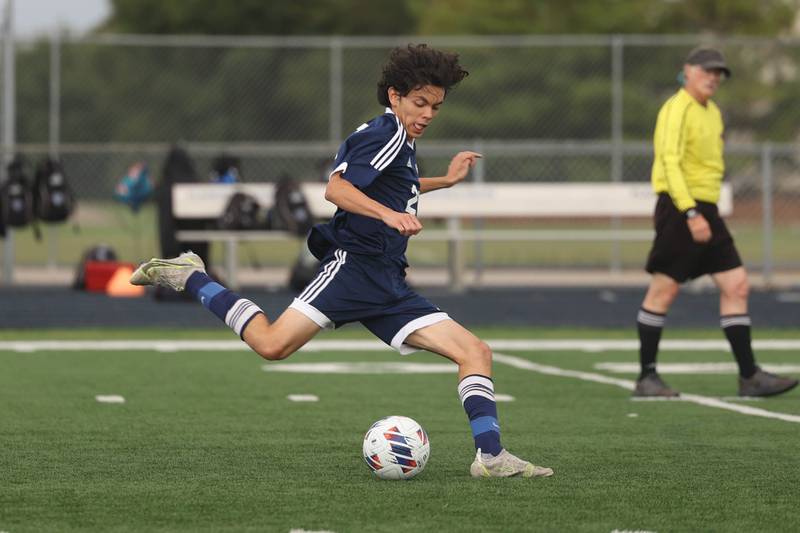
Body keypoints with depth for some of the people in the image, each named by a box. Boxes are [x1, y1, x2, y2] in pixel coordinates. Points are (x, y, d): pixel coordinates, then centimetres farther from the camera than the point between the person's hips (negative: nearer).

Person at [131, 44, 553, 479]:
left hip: (388, 285, 9)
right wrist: (389, 214, -33)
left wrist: (445, 180, 46)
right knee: (273, 344, -22)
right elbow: (336, 188, -20)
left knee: (475, 352, -2)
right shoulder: (387, 132, -5)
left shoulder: (401, 141, 24)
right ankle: (189, 277, -2)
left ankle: (490, 456, -7)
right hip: (352, 265, -9)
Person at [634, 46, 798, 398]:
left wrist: (704, 212, 21)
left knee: (737, 286, 2)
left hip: (705, 211, 9)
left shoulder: (712, 112, 18)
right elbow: (669, 163, -20)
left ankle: (749, 376, 2)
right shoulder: (677, 110, -11)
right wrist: (691, 213, -27)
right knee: (664, 290, -4)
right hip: (680, 210, -9)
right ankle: (646, 378, 4)